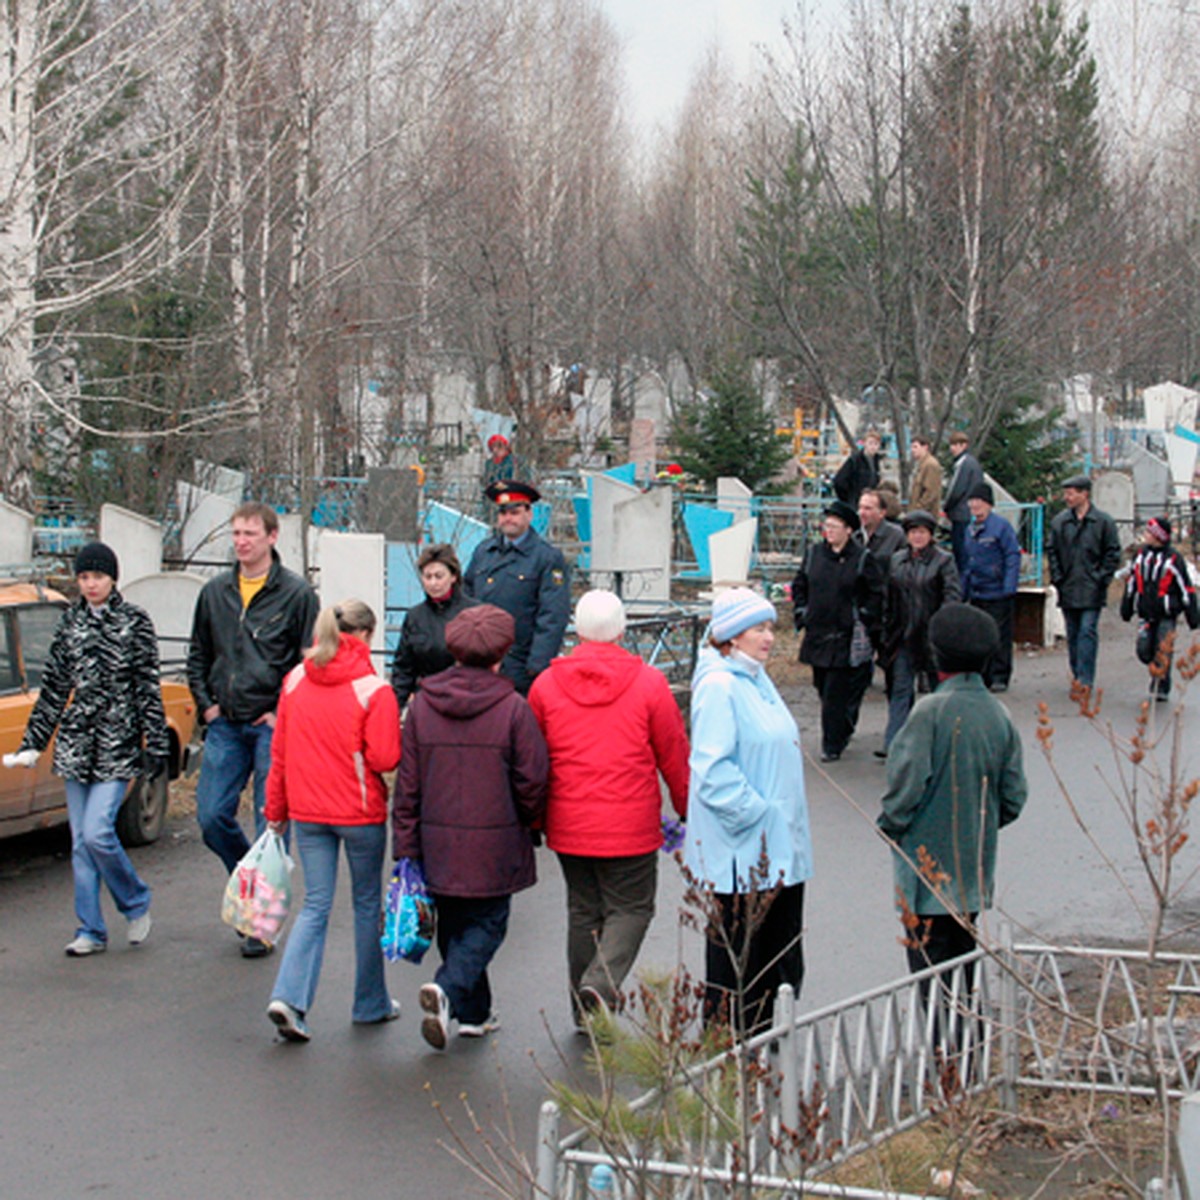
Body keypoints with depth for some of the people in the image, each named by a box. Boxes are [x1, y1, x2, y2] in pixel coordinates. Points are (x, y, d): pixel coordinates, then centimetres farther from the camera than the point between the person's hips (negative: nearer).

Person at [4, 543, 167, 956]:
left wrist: (156, 746, -6)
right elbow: (53, 687, 13)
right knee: (81, 842, 5)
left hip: (118, 745, -5)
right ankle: (91, 931, 12)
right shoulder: (69, 622, 10)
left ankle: (136, 903, 9)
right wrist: (33, 743, 10)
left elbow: (148, 689, -3)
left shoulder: (134, 622, -2)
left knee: (97, 832, -14)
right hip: (76, 744, 5)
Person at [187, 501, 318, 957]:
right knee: (211, 817, 1)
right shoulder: (214, 593, 11)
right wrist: (206, 704, 8)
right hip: (225, 725, 4)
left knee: (272, 824, -3)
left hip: (272, 725, -4)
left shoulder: (296, 593, -3)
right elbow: (198, 655, 20)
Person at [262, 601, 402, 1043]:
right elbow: (384, 758, -17)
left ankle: (289, 997, -10)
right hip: (360, 811, -4)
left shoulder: (295, 681, 1)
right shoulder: (373, 690, -15)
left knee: (315, 906, 8)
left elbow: (279, 752, 6)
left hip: (308, 811, 4)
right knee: (367, 904, 13)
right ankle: (371, 1003, 25)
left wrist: (276, 810, 14)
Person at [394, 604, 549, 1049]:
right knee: (487, 923, 7)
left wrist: (406, 845, 6)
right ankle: (448, 989, -15)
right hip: (493, 845, -4)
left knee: (454, 923, 18)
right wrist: (528, 821, 12)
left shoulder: (421, 704, -2)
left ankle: (472, 1012, 25)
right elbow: (532, 782, -8)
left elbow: (407, 783, 1)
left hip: (438, 842, 4)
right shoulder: (512, 708, -12)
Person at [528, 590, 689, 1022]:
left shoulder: (546, 684, 0)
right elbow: (674, 755, 0)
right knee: (630, 909, 7)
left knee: (583, 912, 15)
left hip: (568, 824, 3)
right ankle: (601, 983, -15)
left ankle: (586, 1012, 21)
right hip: (630, 824, -3)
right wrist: (688, 810, 14)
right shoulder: (648, 683, -7)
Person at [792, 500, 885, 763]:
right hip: (817, 633, 5)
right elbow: (799, 585, 18)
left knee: (835, 693, -8)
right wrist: (802, 613, 9)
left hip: (846, 638, -5)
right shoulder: (814, 553, 8)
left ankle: (832, 744, -1)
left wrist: (865, 619, -5)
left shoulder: (862, 559, -5)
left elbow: (877, 593, 0)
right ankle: (841, 732, 30)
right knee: (823, 688, 11)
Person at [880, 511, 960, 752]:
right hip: (903, 636, 3)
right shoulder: (897, 560, 9)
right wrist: (887, 629, 7)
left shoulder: (944, 560, -4)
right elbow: (889, 598, 12)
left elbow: (952, 596, -10)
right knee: (900, 688, -1)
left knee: (937, 687, 10)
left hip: (931, 636, -3)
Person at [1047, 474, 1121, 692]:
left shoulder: (1103, 522, -3)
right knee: (1073, 635, 9)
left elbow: (1113, 553, 0)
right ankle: (1077, 677, 19)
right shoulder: (1060, 521, 6)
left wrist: (1101, 579, -7)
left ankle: (1085, 680, -11)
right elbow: (1052, 551, 13)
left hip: (1092, 592, -4)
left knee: (1087, 632, -10)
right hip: (1068, 590, 4)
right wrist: (1057, 577, 4)